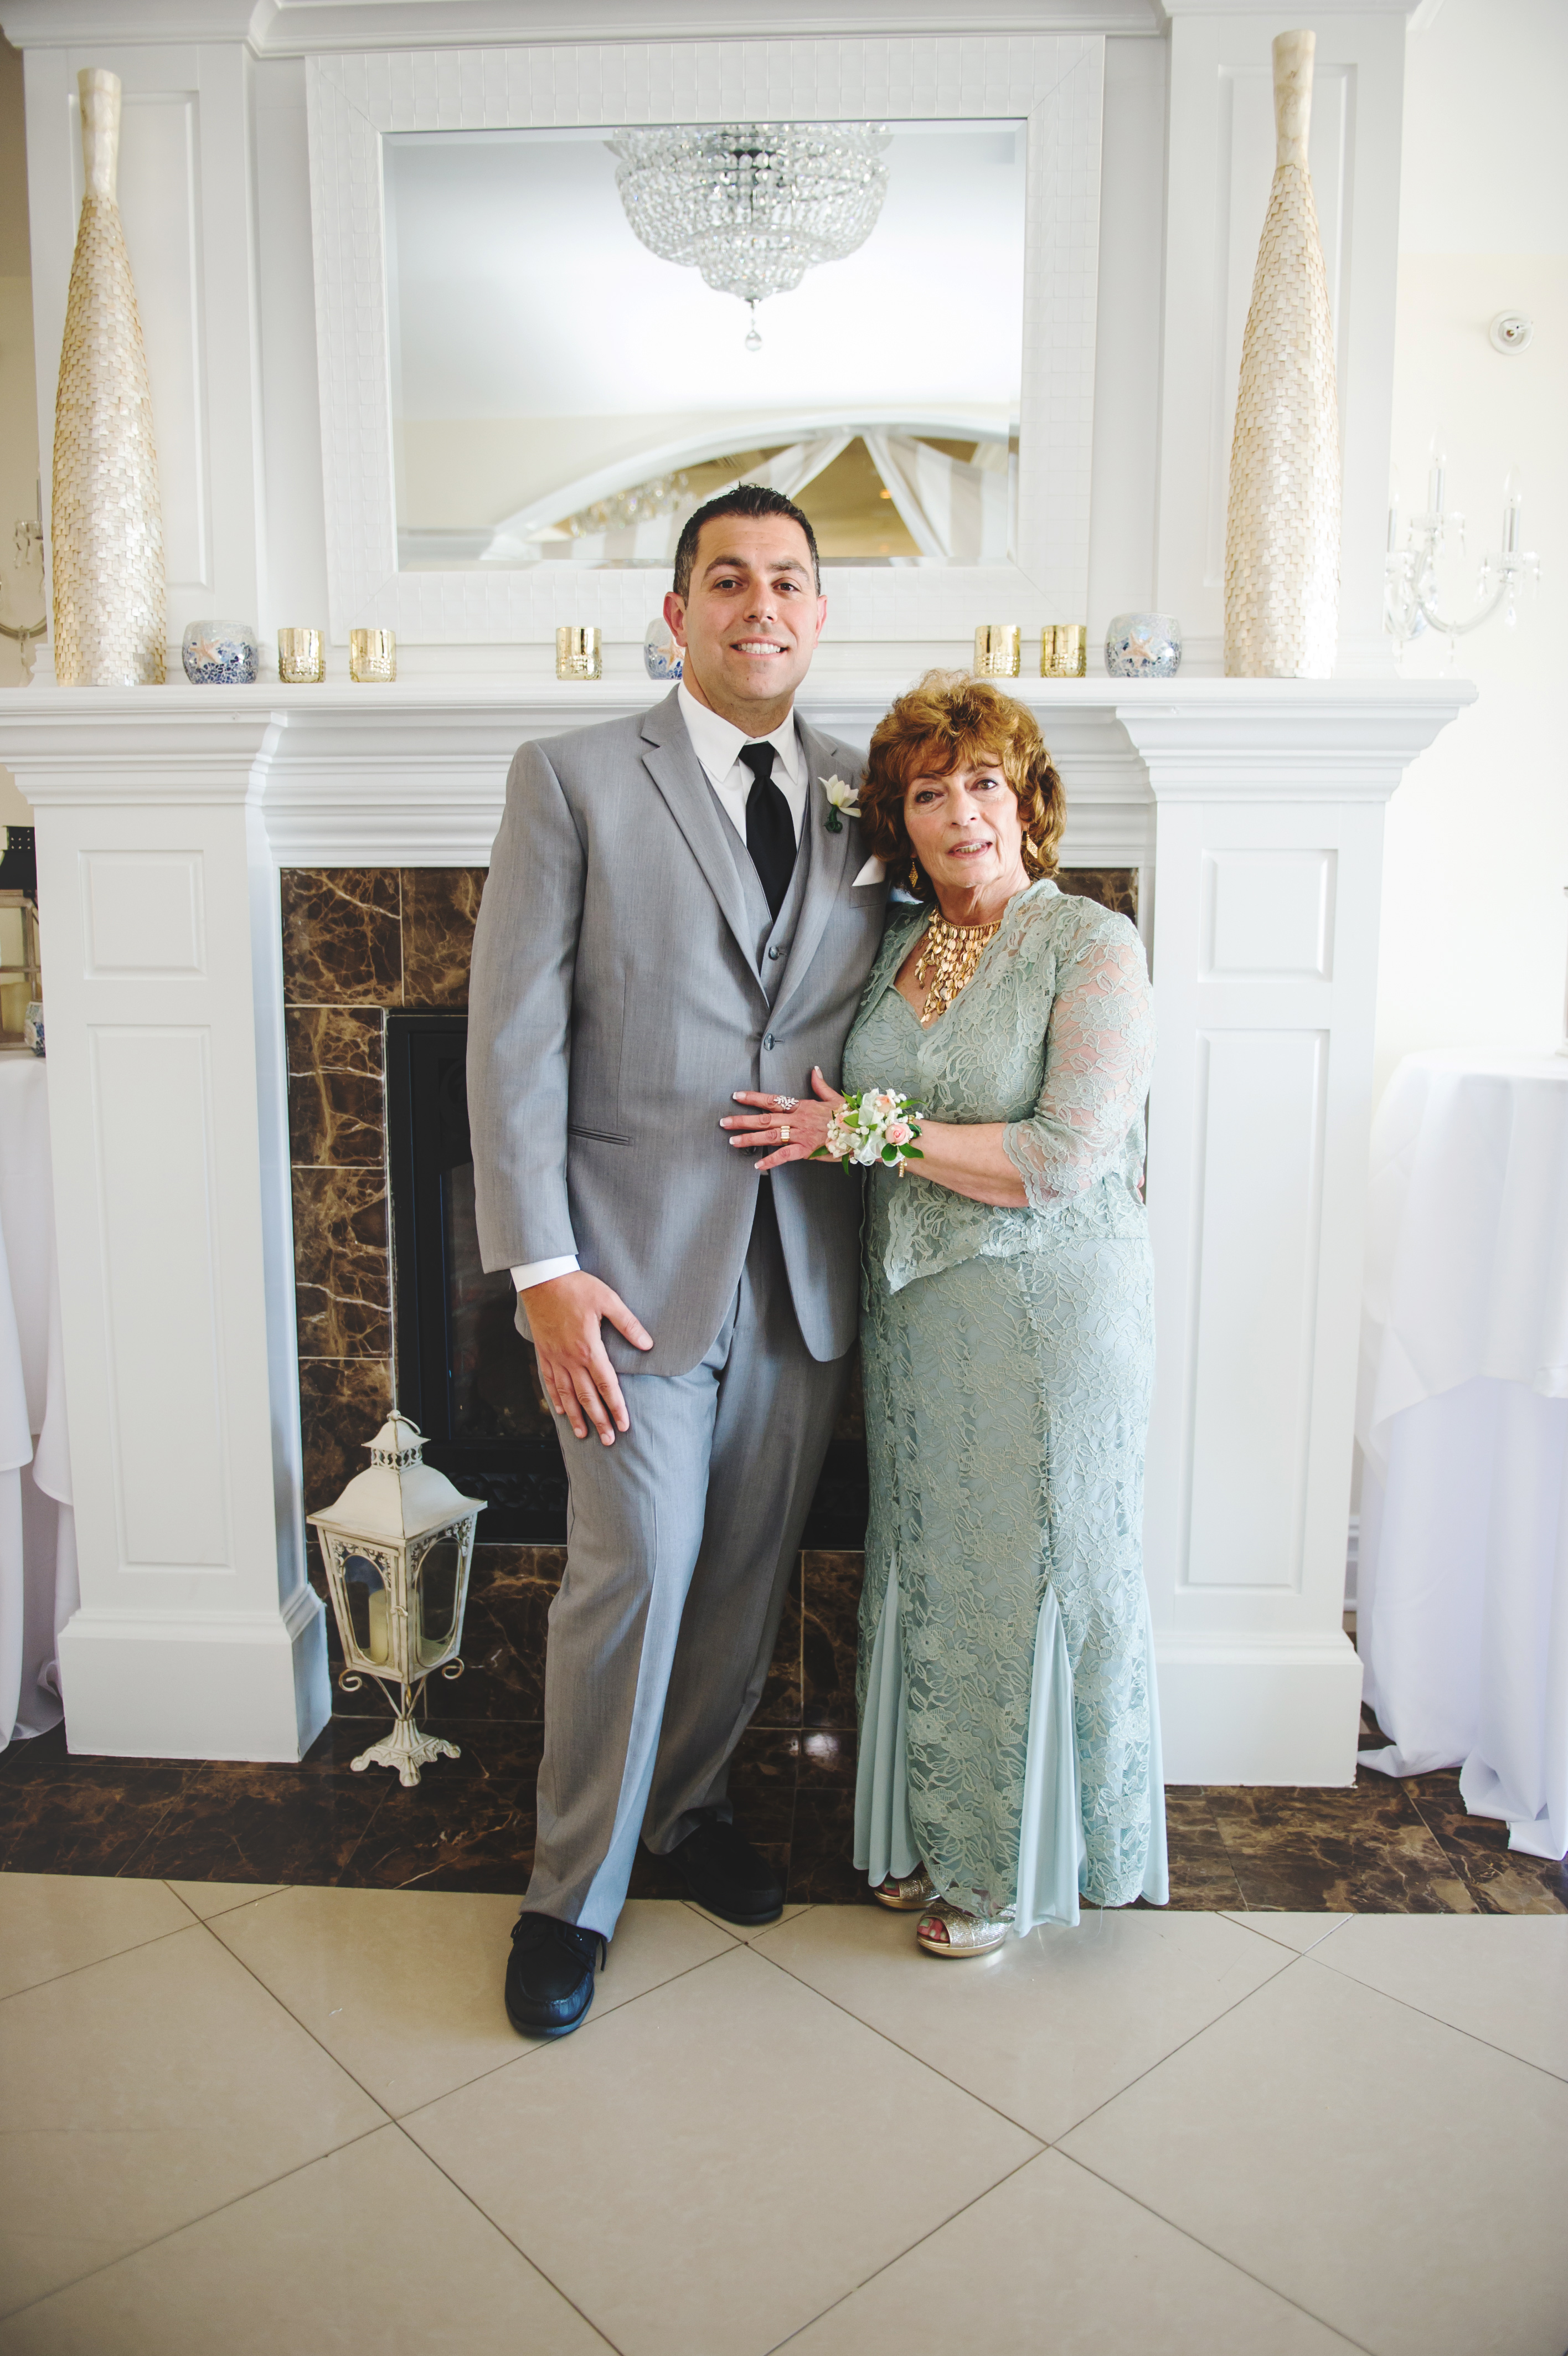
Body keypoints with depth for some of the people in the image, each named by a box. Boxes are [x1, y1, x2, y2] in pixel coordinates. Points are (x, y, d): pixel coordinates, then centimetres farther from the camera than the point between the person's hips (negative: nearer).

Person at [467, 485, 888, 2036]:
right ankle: (571, 1895, 20)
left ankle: (687, 1802, 37)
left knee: (749, 1570, 13)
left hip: (804, 1268, 4)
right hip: (636, 1256, -4)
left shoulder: (862, 800, 10)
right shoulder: (573, 780, -2)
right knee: (637, 1568, -2)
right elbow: (513, 1035, -7)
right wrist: (542, 1267, -13)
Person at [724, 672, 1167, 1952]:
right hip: (916, 1306, 6)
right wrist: (829, 1131, -1)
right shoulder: (896, 944, 9)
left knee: (1032, 1571, 6)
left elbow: (1065, 1156, -20)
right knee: (929, 1568, 14)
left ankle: (1018, 1861, 27)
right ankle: (942, 1827, 34)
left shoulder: (1094, 947, -10)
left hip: (1050, 1308, -6)